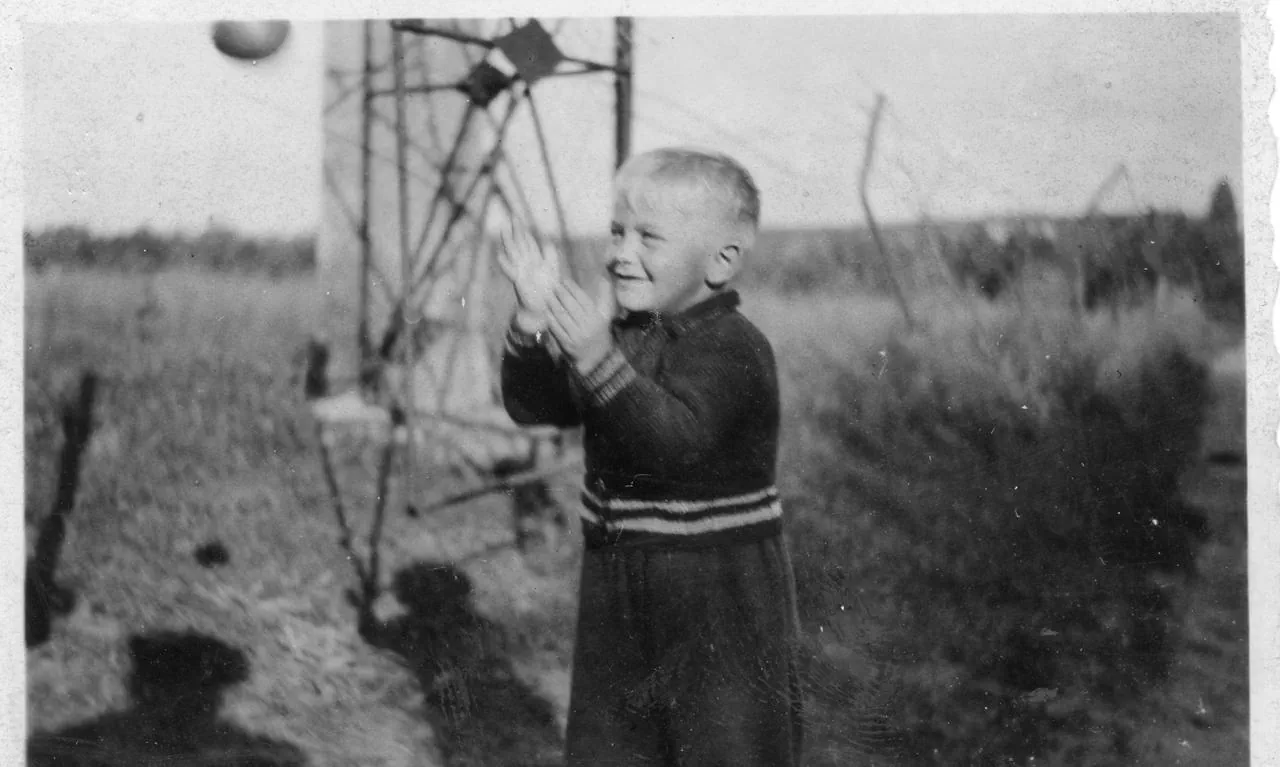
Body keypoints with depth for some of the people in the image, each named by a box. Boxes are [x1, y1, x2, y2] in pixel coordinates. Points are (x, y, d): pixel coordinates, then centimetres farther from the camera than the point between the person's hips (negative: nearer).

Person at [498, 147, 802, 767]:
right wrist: (534, 321, -15)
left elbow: (673, 439, -33)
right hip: (617, 593, 8)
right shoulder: (624, 331, 7)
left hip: (721, 601, -7)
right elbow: (534, 406, 2)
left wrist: (596, 357, -44)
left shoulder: (730, 350, -18)